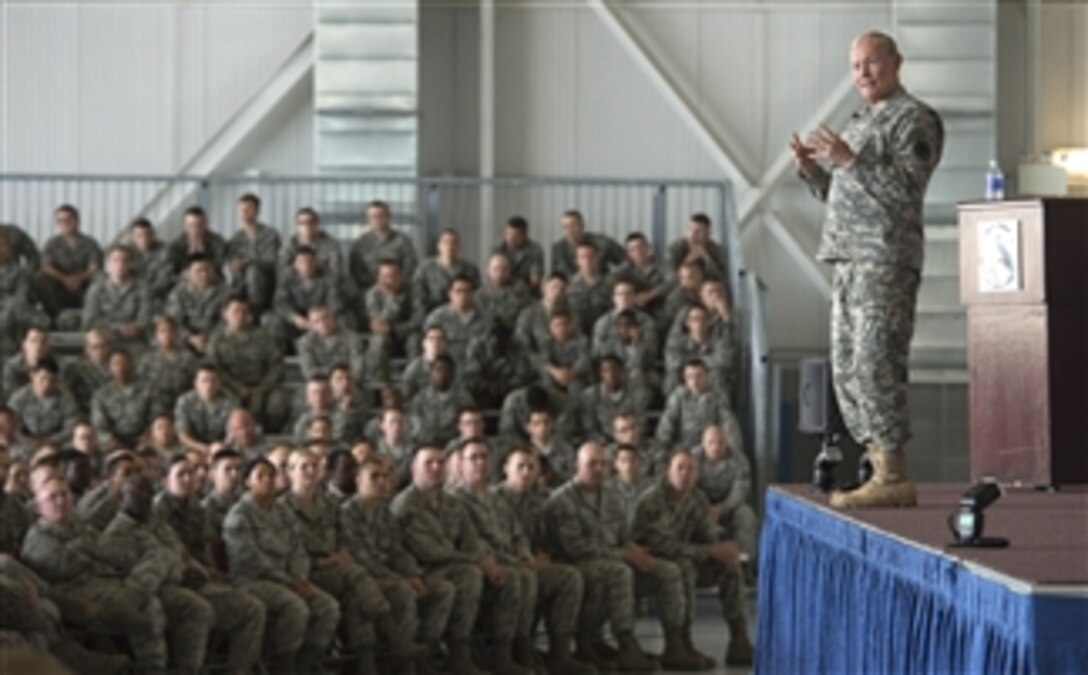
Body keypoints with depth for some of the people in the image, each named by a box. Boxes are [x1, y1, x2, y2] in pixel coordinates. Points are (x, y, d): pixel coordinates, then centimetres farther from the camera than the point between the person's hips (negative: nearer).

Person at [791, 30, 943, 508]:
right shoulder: (860, 123, 24)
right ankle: (882, 470, 10)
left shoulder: (914, 119, -3)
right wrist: (811, 168, 8)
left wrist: (849, 160, -19)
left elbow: (907, 190, -14)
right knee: (847, 370, 7)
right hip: (848, 259, 9)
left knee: (874, 366, -15)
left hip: (886, 262, -9)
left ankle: (894, 478, -14)